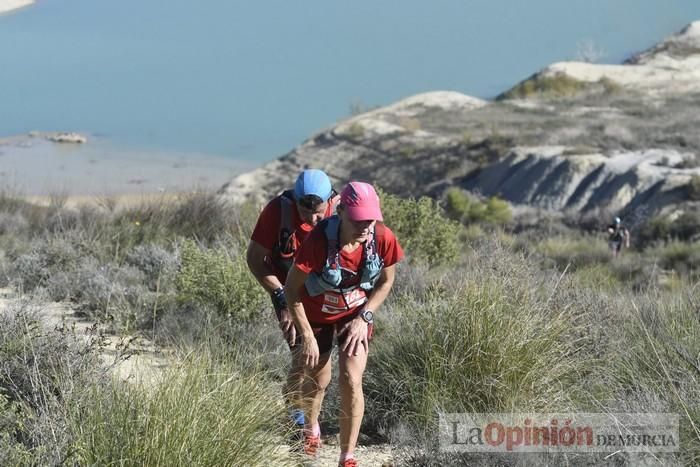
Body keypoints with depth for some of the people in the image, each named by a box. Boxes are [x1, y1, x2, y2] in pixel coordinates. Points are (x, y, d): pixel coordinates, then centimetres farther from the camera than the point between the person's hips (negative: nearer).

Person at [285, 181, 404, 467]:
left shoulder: (383, 239, -26)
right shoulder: (319, 241, -35)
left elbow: (386, 281, -5)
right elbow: (292, 288, -22)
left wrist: (364, 317, -13)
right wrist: (307, 335, -20)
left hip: (355, 315, 1)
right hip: (318, 315, -1)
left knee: (351, 382, -12)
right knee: (318, 380, 16)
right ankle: (311, 429, 50)